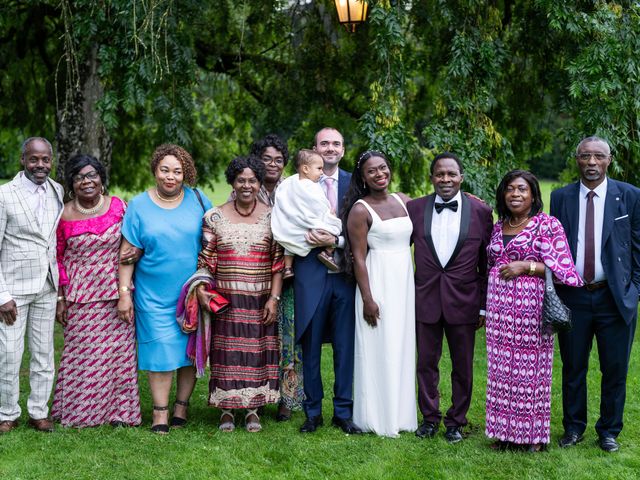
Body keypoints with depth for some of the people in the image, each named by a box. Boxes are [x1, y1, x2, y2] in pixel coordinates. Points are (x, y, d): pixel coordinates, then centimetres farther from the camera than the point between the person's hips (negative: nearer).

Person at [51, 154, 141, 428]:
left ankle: (119, 410, 14)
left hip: (116, 293, 1)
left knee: (119, 351, 4)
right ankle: (80, 411, 16)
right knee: (83, 352, 2)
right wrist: (60, 298, 2)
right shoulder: (64, 216, -1)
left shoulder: (119, 207, 1)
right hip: (80, 296, -1)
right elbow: (57, 259, 4)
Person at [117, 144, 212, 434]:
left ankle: (182, 405, 19)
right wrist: (124, 293, -5)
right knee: (160, 350, -3)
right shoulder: (139, 206, 0)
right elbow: (128, 254, -1)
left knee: (190, 348, 6)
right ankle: (160, 412, 5)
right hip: (154, 293, -1)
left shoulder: (198, 200, 3)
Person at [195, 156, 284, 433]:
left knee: (258, 352, 4)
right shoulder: (215, 217, 3)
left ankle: (253, 410, 16)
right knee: (227, 353, 2)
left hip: (260, 301, 0)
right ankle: (227, 410, 14)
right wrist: (200, 289, -10)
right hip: (225, 300, 0)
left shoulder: (271, 217, 2)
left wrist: (274, 298, -5)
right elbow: (205, 259, 4)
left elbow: (278, 263, 1)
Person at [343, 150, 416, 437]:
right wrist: (368, 299, -16)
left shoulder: (403, 200, 9)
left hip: (405, 282, 6)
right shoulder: (360, 210, -9)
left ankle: (399, 414, 22)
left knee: (402, 348, 11)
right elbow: (358, 257, -11)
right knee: (378, 349, 0)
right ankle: (378, 418, 10)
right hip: (378, 283, -6)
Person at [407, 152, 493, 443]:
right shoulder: (415, 208, 1)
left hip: (464, 301, -1)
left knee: (463, 367, 8)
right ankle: (430, 417, 24)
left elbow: (487, 263, 2)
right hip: (425, 299, 1)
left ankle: (456, 420, 23)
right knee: (426, 362, 10)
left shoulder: (481, 211, -1)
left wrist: (484, 306, 0)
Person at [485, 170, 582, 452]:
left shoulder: (548, 224, -3)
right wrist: (485, 309, 19)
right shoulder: (498, 227, 14)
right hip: (500, 307, 5)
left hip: (532, 306, -5)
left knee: (531, 366, -1)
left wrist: (525, 266, -17)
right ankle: (506, 431, 15)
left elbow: (561, 267, -8)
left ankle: (533, 433, 11)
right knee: (501, 369, 6)